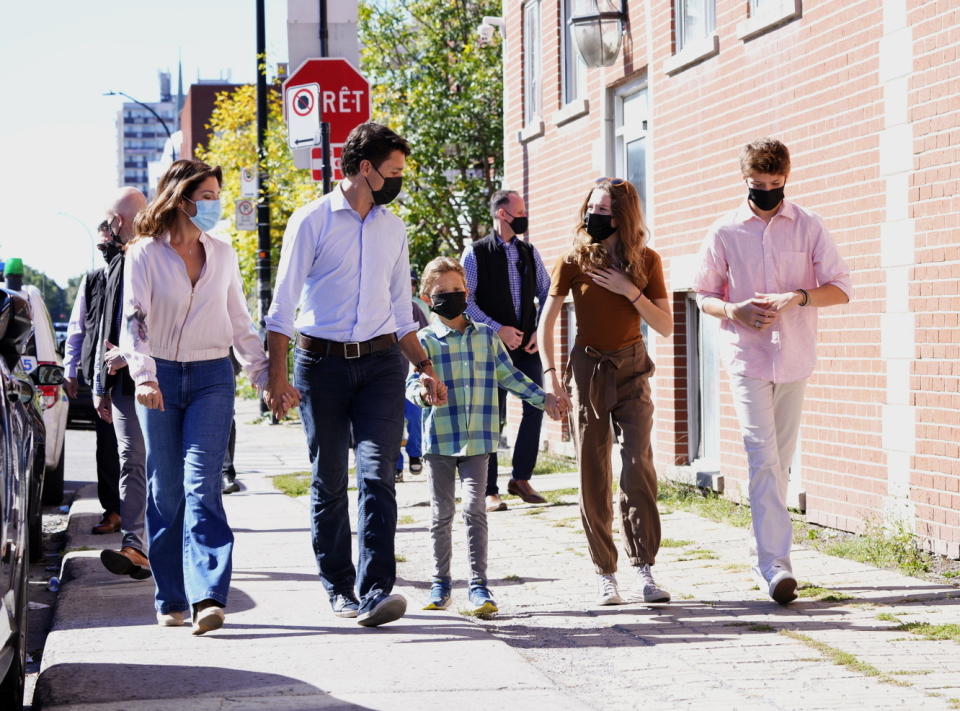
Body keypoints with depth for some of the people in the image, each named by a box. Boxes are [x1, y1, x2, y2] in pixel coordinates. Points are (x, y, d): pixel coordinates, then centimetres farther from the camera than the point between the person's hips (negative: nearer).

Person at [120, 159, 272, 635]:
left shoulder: (222, 255, 9)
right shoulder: (145, 254, -2)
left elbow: (240, 323, 17)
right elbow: (133, 320, -11)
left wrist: (265, 374, 12)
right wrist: (142, 375, -25)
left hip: (212, 377, 1)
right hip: (161, 378, -1)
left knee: (201, 483, -13)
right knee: (165, 490, 3)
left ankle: (208, 595, -21)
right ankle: (171, 599, 12)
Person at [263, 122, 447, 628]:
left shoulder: (393, 228, 13)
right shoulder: (312, 221, -2)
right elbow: (283, 302, -4)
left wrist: (425, 367, 17)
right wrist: (277, 375, -10)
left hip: (381, 362, 3)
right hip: (322, 361, -3)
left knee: (377, 473, -12)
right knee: (328, 481, 5)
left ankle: (376, 590, -18)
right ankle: (338, 587, 17)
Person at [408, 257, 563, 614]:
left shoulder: (486, 336, 9)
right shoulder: (425, 340, 1)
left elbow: (509, 375, 18)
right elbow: (412, 382, -7)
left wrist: (543, 398, 15)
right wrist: (423, 393, -29)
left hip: (477, 439, 1)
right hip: (439, 439, 0)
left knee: (474, 509, -8)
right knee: (441, 513, 7)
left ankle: (478, 585, -6)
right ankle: (440, 584, 17)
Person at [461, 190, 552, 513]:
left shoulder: (529, 253, 11)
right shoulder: (475, 253, -3)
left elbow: (546, 293, 15)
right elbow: (466, 300, -8)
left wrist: (541, 331, 1)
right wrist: (498, 329, -14)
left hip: (527, 344, 4)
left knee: (536, 407, 0)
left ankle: (521, 479, 15)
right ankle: (490, 491, 5)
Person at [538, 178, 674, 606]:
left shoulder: (646, 261, -1)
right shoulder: (574, 261, -2)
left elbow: (665, 327, -2)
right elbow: (547, 321, 3)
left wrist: (631, 292, -14)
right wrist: (549, 371, -8)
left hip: (632, 370, 0)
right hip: (588, 370, 0)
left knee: (638, 467, -13)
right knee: (593, 476, 1)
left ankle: (644, 568, -8)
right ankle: (605, 574, 8)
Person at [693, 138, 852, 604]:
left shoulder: (808, 227, 4)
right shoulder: (725, 232, 4)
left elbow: (841, 287, 3)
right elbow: (704, 296, 9)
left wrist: (799, 297, -15)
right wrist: (734, 310, -12)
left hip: (794, 356, 2)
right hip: (746, 356, -2)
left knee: (780, 459, 8)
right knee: (763, 457, -13)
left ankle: (768, 557, 20)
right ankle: (775, 564, -19)